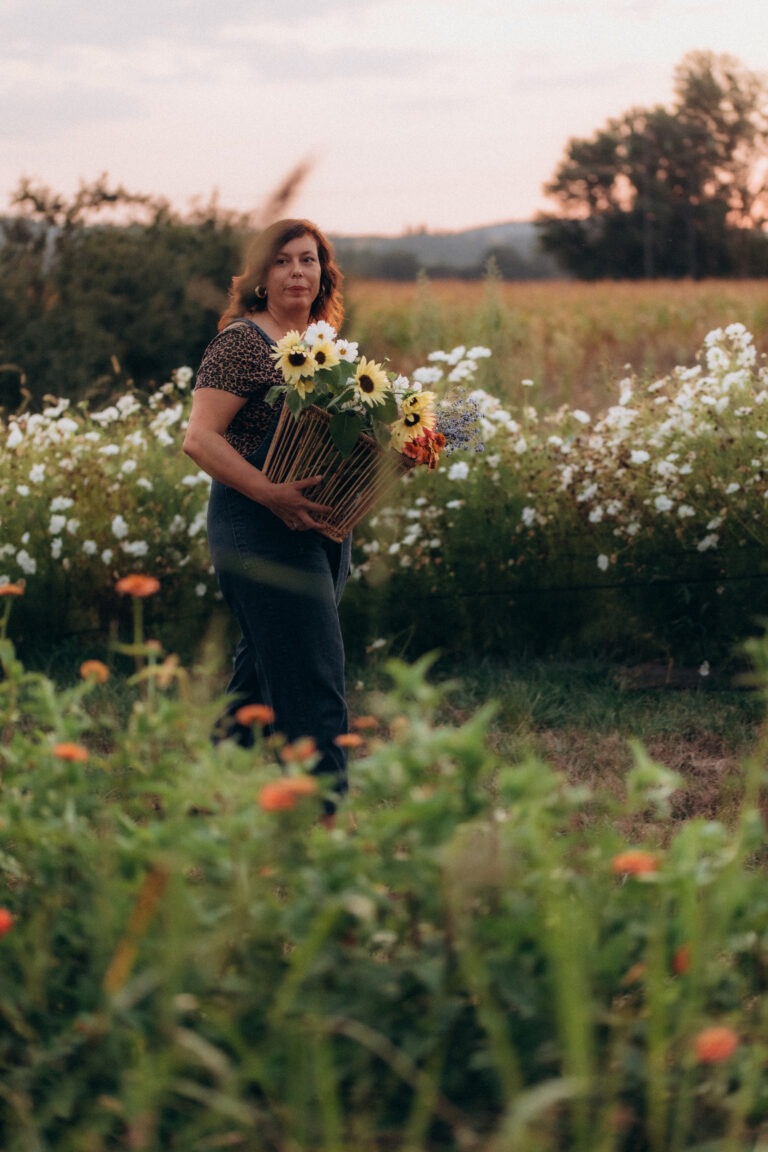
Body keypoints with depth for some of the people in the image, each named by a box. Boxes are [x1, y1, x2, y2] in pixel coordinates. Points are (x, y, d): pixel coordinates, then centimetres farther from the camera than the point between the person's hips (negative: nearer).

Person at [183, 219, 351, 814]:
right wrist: (272, 493, -26)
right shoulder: (242, 342, -9)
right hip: (262, 531, -8)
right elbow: (200, 438, -15)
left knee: (265, 669, 16)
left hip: (323, 527, 8)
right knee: (311, 678, -11)